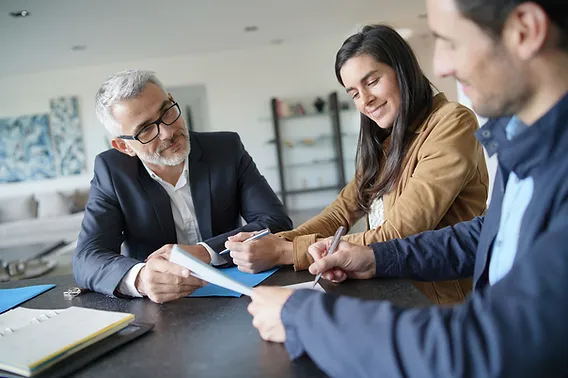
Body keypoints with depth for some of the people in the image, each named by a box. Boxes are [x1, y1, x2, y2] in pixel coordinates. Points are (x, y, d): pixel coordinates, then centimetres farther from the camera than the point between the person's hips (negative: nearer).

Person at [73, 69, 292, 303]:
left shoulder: (227, 148, -6)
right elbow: (87, 259, -15)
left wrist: (203, 253, -24)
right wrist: (139, 278, -36)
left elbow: (277, 223, -11)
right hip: (156, 309, 0)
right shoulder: (111, 172, -6)